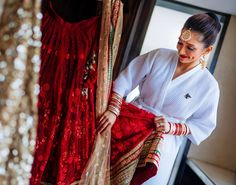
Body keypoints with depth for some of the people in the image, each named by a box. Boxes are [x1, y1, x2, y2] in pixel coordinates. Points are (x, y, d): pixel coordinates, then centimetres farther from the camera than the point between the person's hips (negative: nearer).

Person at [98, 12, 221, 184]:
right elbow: (125, 80, -7)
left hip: (161, 147, -2)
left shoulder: (209, 86, -11)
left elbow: (204, 125, -3)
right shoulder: (159, 56, -8)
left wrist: (172, 128, -18)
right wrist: (113, 110, -19)